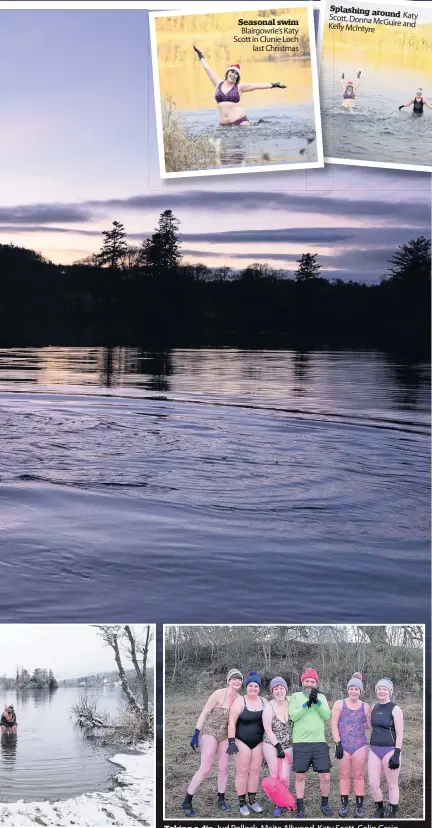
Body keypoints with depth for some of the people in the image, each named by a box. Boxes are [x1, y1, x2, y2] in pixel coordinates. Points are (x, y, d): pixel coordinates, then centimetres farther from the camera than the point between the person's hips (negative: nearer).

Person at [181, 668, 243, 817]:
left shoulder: (239, 698, -3)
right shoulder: (219, 694, -17)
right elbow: (204, 713, -15)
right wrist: (196, 734, -16)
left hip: (226, 735, 5)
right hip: (210, 732, -5)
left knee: (224, 768, 7)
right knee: (205, 769, -9)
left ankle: (221, 800, 23)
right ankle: (187, 801, -1)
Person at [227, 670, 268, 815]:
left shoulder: (264, 702, 3)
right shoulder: (240, 701, -11)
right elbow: (232, 723, -12)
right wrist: (231, 742, -19)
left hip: (258, 742, 4)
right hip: (242, 741, -4)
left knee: (255, 771, 8)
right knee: (242, 771, -1)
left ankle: (252, 800, 18)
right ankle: (242, 802, 7)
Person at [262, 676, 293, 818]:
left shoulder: (291, 703, -7)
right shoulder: (269, 707, -13)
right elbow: (268, 730, -11)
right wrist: (278, 747, -13)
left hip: (288, 746, 2)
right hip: (271, 745, -2)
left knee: (285, 776, -3)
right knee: (275, 775, -2)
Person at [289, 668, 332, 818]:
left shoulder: (321, 697, 11)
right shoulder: (295, 696, 3)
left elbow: (327, 716, -4)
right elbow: (293, 716, -11)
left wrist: (317, 702, -17)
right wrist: (307, 703, -20)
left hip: (320, 743, 2)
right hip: (300, 743, -2)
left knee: (325, 776, 2)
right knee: (300, 776, 4)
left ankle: (324, 804, 22)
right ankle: (300, 808, 13)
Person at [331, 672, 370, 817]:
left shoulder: (366, 707, 6)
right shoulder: (339, 704, 2)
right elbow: (334, 725, -1)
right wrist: (338, 743, -8)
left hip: (360, 745, 0)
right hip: (343, 745, 0)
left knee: (359, 776, 4)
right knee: (344, 775, 6)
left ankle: (359, 806, 11)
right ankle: (344, 805, 14)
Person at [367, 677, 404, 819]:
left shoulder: (395, 709, -8)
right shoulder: (374, 707, 9)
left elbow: (400, 734, -11)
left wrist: (396, 754, -17)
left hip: (390, 750, -5)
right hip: (374, 750, 5)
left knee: (392, 785, 5)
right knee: (373, 784, 4)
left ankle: (392, 815, 15)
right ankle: (380, 810, 25)